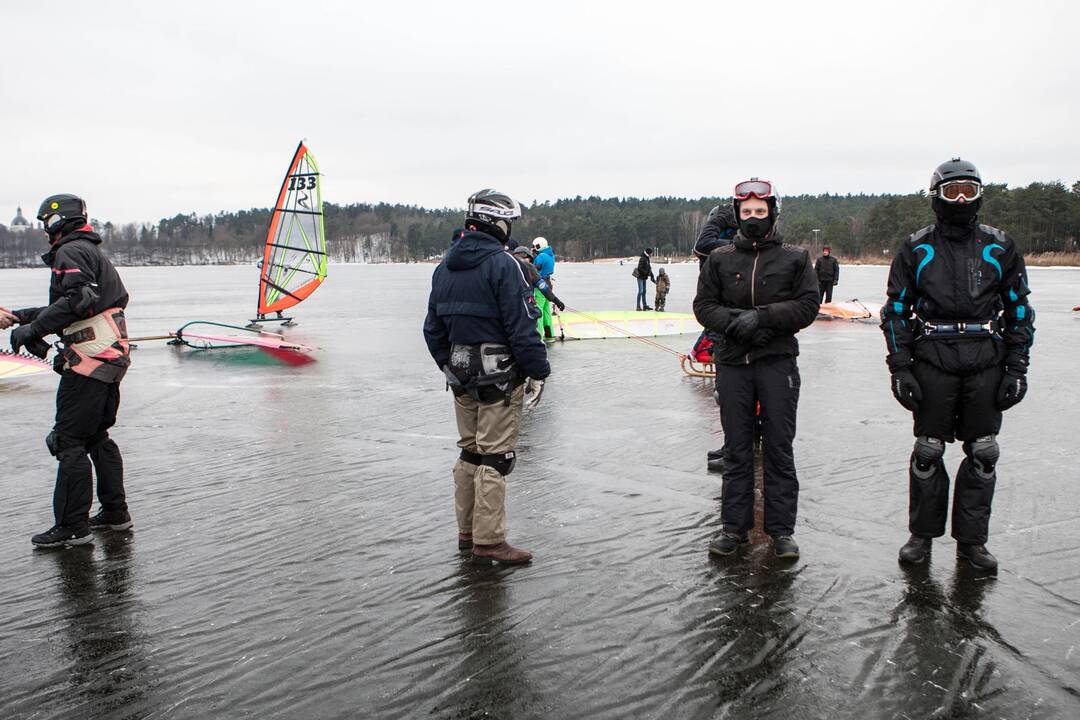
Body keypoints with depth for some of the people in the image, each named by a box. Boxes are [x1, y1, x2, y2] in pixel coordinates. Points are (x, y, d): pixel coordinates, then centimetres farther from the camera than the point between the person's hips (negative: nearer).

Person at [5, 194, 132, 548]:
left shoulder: (71, 252, -8)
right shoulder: (91, 251, 23)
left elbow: (78, 301, -23)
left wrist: (33, 329, -18)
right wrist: (27, 316, 23)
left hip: (89, 359, -10)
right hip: (111, 358, 10)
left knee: (69, 441, -6)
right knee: (97, 437, 17)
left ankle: (73, 527, -4)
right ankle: (116, 513, 23)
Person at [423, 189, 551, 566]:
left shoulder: (445, 266, 9)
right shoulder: (502, 264, -15)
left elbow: (433, 328, 13)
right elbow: (522, 326, -18)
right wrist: (537, 371, -10)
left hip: (461, 376, 8)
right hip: (499, 376, -8)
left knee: (470, 451, 17)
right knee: (495, 457, -2)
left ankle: (467, 531, 26)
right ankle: (488, 541, 2)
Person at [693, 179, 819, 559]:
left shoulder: (794, 258, 4)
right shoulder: (720, 259, 9)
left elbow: (807, 306, -3)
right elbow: (704, 305, 5)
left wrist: (763, 317, -15)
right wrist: (734, 321, -13)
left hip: (778, 362, -2)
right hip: (732, 362, 2)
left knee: (779, 448, 2)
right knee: (736, 449, 8)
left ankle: (782, 530, 11)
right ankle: (734, 526, 16)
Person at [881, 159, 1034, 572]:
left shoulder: (1000, 249, 8)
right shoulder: (916, 250, 5)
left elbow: (1019, 311, 10)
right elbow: (896, 312, 5)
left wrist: (1016, 369, 3)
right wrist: (900, 369, -3)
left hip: (987, 366, 2)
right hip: (932, 363, -1)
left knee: (983, 455, 5)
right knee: (927, 453, 4)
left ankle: (971, 539, 17)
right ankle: (922, 535, 18)